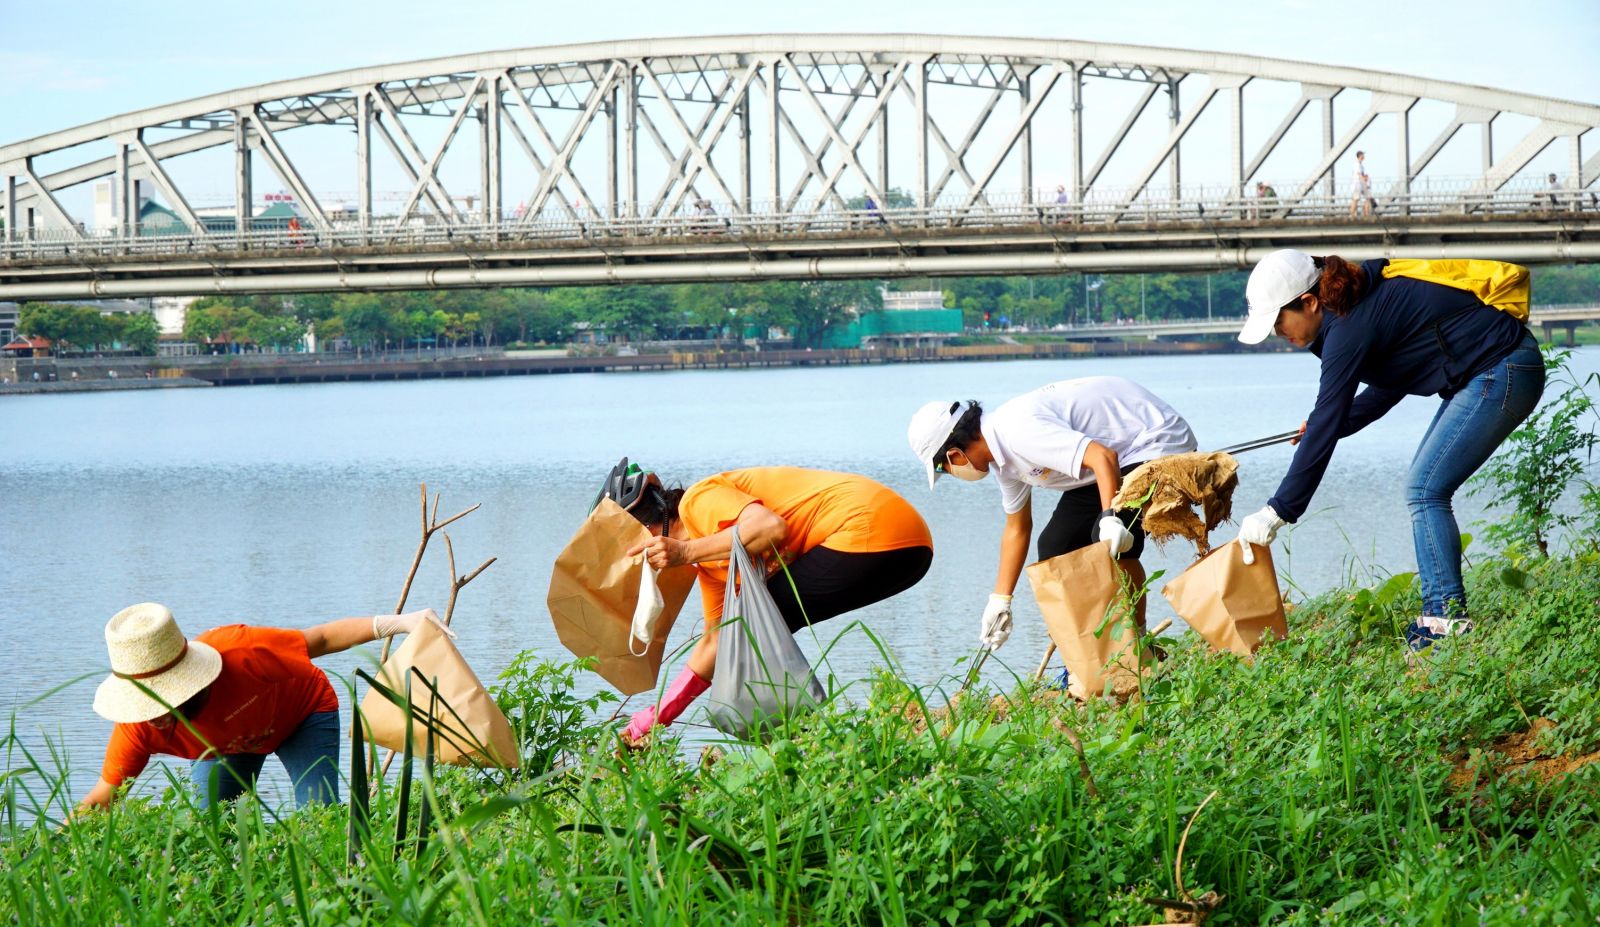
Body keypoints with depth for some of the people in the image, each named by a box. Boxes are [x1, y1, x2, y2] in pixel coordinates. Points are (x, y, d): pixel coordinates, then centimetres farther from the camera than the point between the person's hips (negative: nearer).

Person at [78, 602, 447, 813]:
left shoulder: (240, 653, -44)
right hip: (221, 743, 3)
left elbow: (317, 640, -30)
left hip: (302, 716, -3)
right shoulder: (138, 727, -33)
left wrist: (395, 623, -31)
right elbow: (104, 796, -21)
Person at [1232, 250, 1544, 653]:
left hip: (1501, 373, -10)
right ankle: (1440, 613, 8)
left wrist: (1277, 512, -20)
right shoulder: (1362, 301, 8)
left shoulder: (1350, 328, -21)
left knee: (1425, 491, -11)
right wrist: (1329, 422, 17)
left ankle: (1448, 619, -13)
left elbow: (1325, 427, -22)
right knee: (1423, 488, 9)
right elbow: (1391, 384, 22)